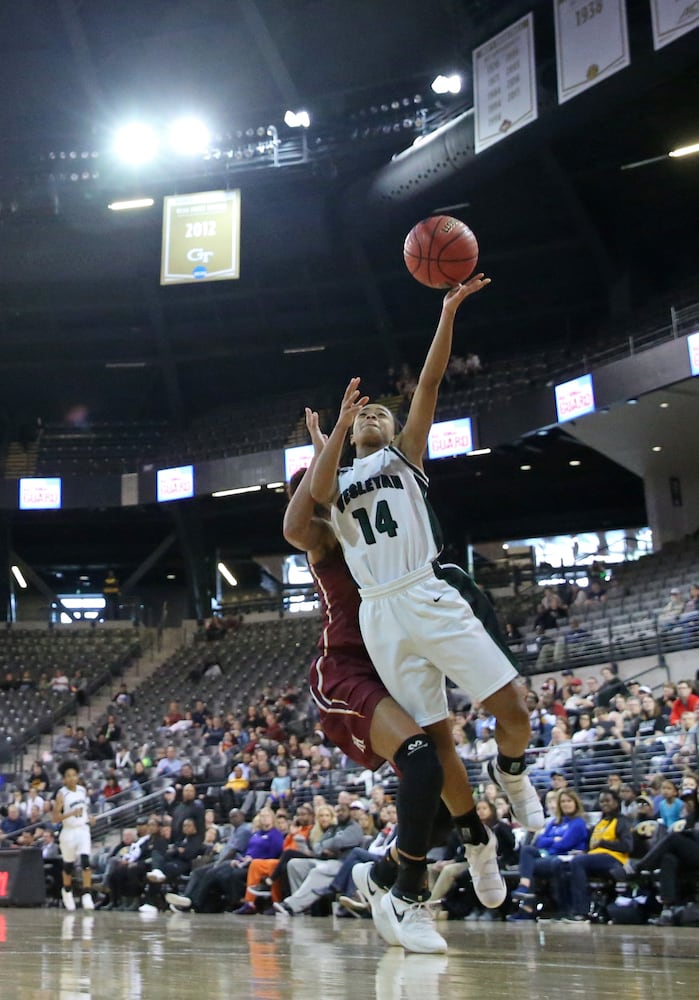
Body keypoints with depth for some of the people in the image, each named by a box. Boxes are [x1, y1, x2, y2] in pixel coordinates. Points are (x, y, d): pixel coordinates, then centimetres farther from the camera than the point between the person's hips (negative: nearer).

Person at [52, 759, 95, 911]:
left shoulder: (83, 790, 4)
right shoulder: (62, 794, -11)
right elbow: (55, 818, -17)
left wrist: (88, 816, 7)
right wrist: (71, 813, -29)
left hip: (83, 830, 2)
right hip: (68, 832, -2)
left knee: (85, 861, -15)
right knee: (68, 865, 11)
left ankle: (87, 895, -15)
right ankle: (67, 891, 37)